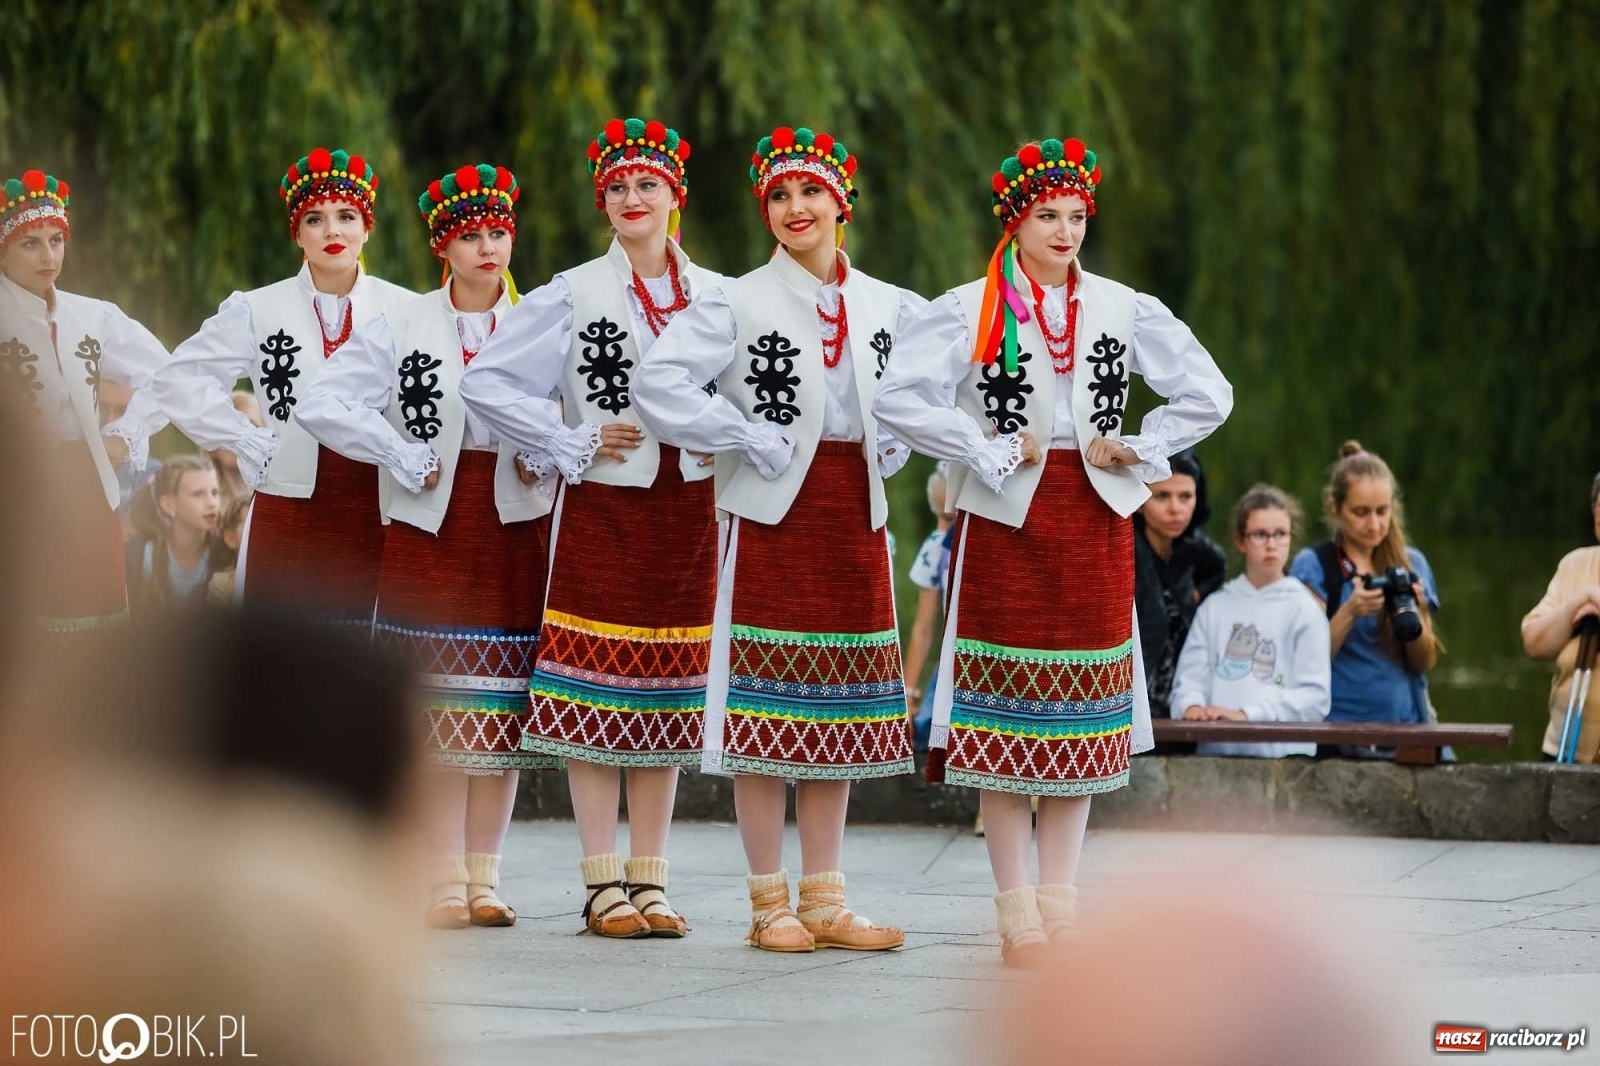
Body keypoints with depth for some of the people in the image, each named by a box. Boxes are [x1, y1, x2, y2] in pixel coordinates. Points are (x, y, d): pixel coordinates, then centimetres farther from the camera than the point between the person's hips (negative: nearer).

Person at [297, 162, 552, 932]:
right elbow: (322, 404, -6)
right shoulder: (400, 326, 2)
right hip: (429, 529, -1)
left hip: (514, 530, 2)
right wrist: (409, 460, -8)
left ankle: (484, 878, 10)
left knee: (502, 712, 3)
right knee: (441, 711, -4)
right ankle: (446, 882, 0)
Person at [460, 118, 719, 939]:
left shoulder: (716, 298, 7)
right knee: (598, 690, -4)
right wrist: (573, 445, -6)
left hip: (686, 511, 3)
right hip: (601, 510, -3)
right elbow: (484, 381, -4)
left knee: (667, 693, 5)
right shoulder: (573, 297, -1)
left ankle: (649, 878, 10)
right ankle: (603, 882, -1)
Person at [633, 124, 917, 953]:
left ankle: (824, 899, 14)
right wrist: (756, 442, -14)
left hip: (855, 516, 4)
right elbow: (658, 385, -16)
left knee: (836, 715, 8)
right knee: (769, 714, -4)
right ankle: (771, 904, 2)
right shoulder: (738, 303, -5)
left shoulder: (890, 308, 8)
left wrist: (890, 449, 7)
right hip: (773, 515, -4)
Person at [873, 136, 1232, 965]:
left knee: (1080, 716, 5)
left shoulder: (1122, 309, 6)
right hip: (1004, 522, -3)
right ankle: (1015, 907, 3)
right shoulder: (970, 310, -4)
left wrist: (1138, 450, 0)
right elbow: (899, 398, -13)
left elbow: (1207, 395, 11)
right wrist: (989, 452, -13)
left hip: (1092, 522, 3)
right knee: (1006, 717, -2)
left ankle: (1058, 899, 12)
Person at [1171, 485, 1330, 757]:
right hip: (1215, 750, 2)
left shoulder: (1304, 609, 6)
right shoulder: (1215, 608, 15)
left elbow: (1313, 696, -1)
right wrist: (1192, 706, -13)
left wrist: (1247, 715, -12)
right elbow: (1190, 676, 10)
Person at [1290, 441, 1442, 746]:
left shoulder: (1412, 564, 13)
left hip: (1406, 722, 3)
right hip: (1339, 728, -3)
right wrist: (1350, 612, -16)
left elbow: (1425, 663, 12)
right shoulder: (1313, 565, 3)